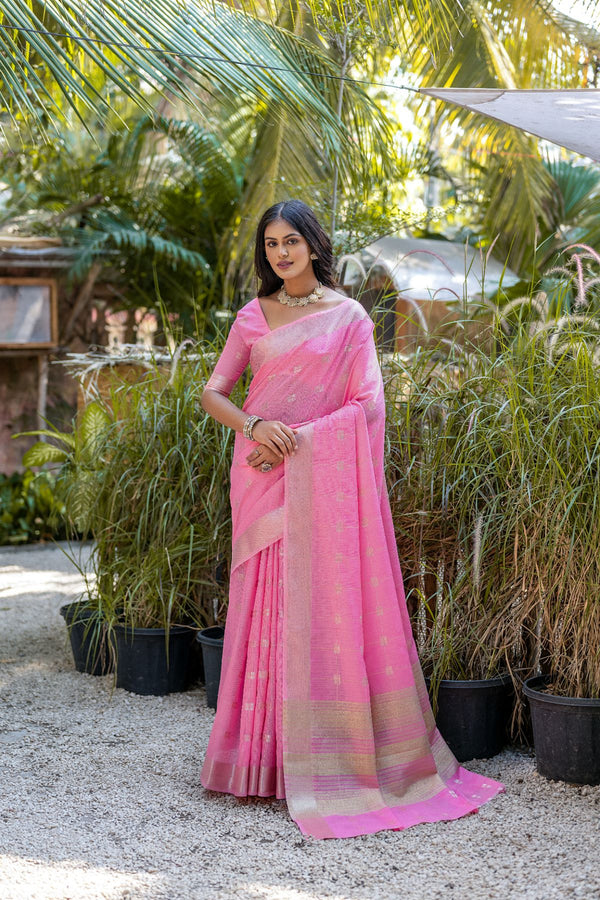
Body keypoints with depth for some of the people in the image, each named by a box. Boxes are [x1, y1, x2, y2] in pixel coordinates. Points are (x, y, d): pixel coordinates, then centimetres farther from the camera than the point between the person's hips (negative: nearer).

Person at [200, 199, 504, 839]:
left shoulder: (348, 317, 1)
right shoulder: (252, 317, 11)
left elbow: (367, 405, -5)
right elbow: (213, 393, 9)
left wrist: (296, 438, -13)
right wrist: (254, 425, -11)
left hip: (324, 475, -3)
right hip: (262, 478, 3)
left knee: (329, 607, -4)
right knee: (264, 607, 4)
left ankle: (327, 755, 6)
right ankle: (262, 758, 13)